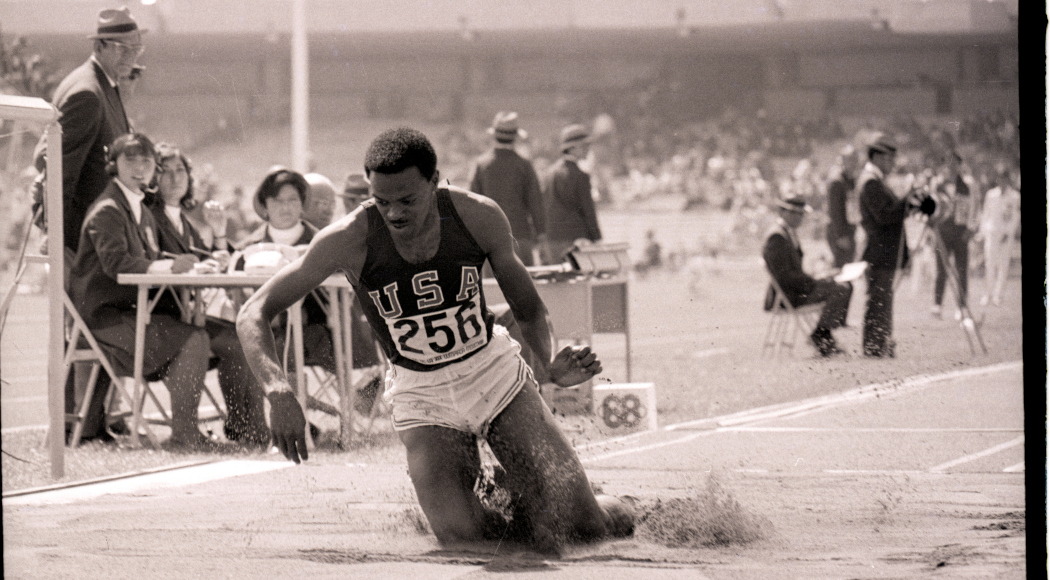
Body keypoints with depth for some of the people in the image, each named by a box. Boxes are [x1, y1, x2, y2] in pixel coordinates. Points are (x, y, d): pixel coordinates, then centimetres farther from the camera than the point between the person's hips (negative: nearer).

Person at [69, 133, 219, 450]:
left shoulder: (142, 212, 21)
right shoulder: (107, 210, -10)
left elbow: (149, 261, 18)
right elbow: (116, 262, -24)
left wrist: (186, 264, -2)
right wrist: (168, 266, -31)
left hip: (128, 311, 9)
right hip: (103, 314, -9)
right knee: (193, 339, -23)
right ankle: (184, 433, -20)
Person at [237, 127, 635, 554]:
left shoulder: (478, 217, -14)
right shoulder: (350, 239, -19)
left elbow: (529, 310, 1)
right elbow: (253, 316, -18)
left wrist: (546, 366, -21)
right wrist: (278, 392, -35)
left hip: (497, 372, 1)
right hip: (421, 395, -1)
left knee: (586, 528, -9)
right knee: (461, 538, -22)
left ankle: (513, 493, 26)